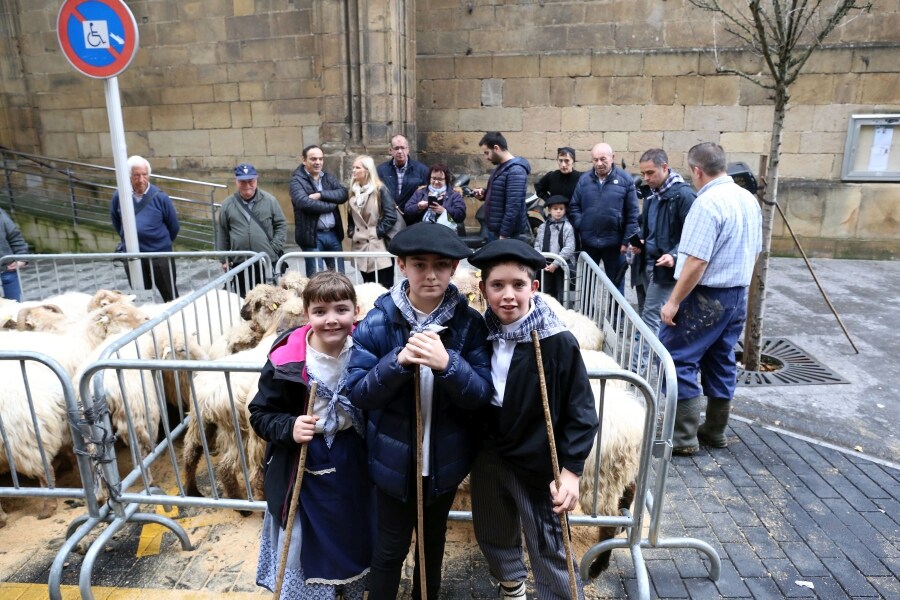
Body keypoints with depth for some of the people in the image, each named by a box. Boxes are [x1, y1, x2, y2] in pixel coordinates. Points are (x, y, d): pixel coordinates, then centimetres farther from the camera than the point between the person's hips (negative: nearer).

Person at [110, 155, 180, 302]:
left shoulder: (160, 197, -11)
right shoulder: (119, 196, -4)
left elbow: (174, 226, 0)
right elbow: (115, 220, 15)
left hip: (160, 254, -3)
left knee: (170, 296, 7)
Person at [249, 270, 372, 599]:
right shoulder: (287, 361, -20)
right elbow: (260, 415, -8)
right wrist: (289, 428, -26)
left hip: (353, 466, 3)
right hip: (304, 472, -3)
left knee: (354, 541, 23)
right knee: (305, 548, 12)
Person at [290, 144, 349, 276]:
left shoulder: (329, 177, 13)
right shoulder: (297, 180, -4)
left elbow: (343, 194, -4)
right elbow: (304, 202, -22)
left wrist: (321, 194, -17)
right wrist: (331, 205, -12)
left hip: (333, 233, 5)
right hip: (312, 235, -5)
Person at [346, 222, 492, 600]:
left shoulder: (469, 323, -13)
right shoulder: (377, 322, -15)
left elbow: (482, 396, -16)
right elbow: (357, 393, -15)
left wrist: (447, 364, -35)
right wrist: (399, 361, -33)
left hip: (446, 459, 2)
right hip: (394, 460, -1)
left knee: (434, 540, 26)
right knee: (390, 548, 17)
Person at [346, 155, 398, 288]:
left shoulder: (380, 190, -6)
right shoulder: (354, 191, 14)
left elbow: (391, 216, -13)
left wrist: (378, 233, -14)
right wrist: (351, 232, 6)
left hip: (379, 247, -6)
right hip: (361, 246, 6)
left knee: (384, 287, -3)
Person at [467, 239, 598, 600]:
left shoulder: (557, 342, -19)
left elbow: (581, 412, -14)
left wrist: (571, 469, -16)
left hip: (536, 462, -5)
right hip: (487, 457, 5)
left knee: (549, 550, 8)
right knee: (492, 535, 25)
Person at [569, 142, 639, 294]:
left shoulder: (625, 179, -5)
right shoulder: (584, 179, 2)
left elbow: (632, 214, -5)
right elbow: (574, 206, 7)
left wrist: (627, 240, -9)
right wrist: (580, 227, -7)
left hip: (614, 241, -2)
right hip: (588, 241, 2)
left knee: (616, 282, 12)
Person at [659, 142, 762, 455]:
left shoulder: (707, 203, -19)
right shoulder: (749, 199, 9)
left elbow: (696, 262, -24)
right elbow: (754, 252, 16)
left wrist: (673, 301, -18)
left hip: (706, 297, -9)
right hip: (738, 296, 9)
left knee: (678, 359, -1)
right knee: (721, 362, 16)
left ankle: (683, 436, 2)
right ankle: (715, 430, 27)